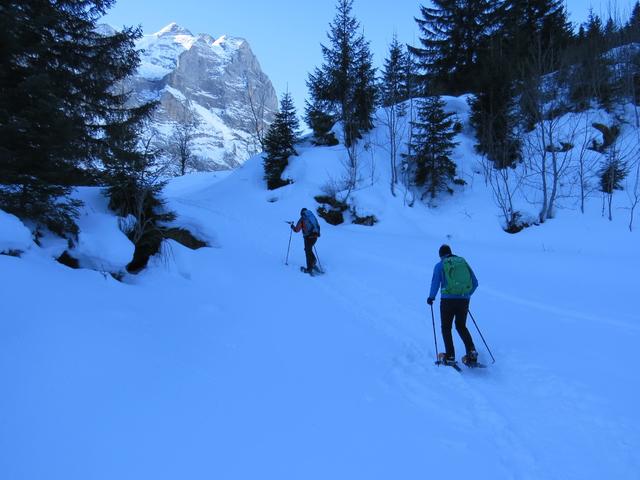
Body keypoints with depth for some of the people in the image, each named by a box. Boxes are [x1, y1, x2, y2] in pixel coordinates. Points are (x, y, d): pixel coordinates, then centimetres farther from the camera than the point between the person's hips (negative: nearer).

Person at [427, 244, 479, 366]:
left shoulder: (440, 265, 0)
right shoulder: (463, 262, 12)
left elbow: (435, 283, -6)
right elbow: (475, 283, 13)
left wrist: (431, 297, 9)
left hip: (448, 300, -4)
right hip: (464, 300, 4)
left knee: (446, 328, 11)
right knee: (461, 326, 21)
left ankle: (450, 357, 6)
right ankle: (472, 352, 7)